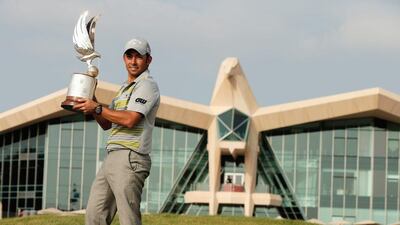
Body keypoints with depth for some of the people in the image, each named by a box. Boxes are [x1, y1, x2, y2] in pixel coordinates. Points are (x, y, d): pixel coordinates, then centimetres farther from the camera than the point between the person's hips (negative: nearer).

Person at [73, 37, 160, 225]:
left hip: (129, 159, -10)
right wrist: (91, 104, 10)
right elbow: (106, 124, 26)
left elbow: (129, 119, -18)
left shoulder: (147, 85, -4)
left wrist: (97, 108, -9)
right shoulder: (124, 88, 25)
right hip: (112, 158, 10)